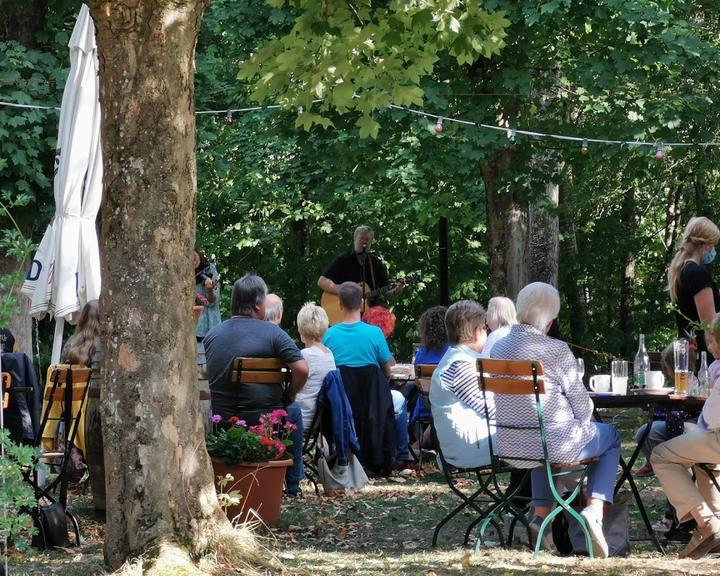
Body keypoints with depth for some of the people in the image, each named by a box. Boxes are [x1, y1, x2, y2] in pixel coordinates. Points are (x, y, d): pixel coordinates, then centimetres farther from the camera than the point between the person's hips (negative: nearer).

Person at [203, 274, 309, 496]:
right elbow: (301, 369, -18)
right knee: (293, 411, 30)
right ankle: (293, 487, 33)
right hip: (264, 419, -4)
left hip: (221, 420, 5)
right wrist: (290, 396, -1)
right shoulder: (271, 332, -11)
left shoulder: (212, 334, 3)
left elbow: (206, 374, 14)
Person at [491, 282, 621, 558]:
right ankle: (594, 509, 5)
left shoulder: (498, 348, 2)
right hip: (555, 446, -6)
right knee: (611, 436, 23)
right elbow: (582, 404, -9)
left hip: (510, 445, 6)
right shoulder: (556, 350, -16)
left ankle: (541, 512, 31)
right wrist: (579, 427, 15)